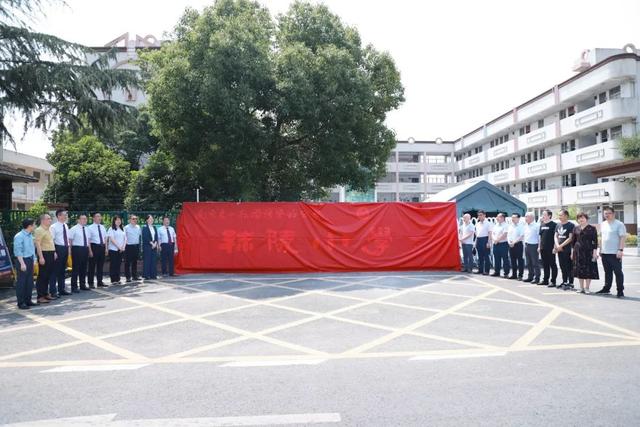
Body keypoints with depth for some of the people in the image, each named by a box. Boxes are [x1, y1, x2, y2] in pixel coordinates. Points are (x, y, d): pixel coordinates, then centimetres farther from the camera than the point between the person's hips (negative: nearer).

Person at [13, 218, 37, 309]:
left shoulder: (30, 235, 11)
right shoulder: (19, 236, -14)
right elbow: (18, 251, -17)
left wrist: (33, 259, 13)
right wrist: (22, 263, -20)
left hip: (30, 260, 8)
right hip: (23, 260, -8)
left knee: (29, 282, 13)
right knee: (21, 282, -2)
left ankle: (28, 300, 22)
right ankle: (21, 303, 3)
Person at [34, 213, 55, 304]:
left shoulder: (49, 229, 15)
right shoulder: (39, 230, -12)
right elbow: (38, 244, -18)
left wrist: (54, 252, 17)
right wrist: (41, 257, -23)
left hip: (51, 254, 9)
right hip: (44, 254, -9)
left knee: (48, 275, 14)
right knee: (42, 276, -4)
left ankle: (45, 293, 24)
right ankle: (40, 297, 2)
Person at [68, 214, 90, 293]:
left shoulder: (86, 229, 14)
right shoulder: (74, 229, -7)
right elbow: (70, 240, -9)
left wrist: (90, 250, 18)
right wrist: (71, 251, -12)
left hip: (85, 249, 7)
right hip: (77, 249, -7)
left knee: (84, 268, 13)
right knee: (75, 268, -2)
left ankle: (83, 285, 24)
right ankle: (74, 287, 4)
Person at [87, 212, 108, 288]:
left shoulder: (102, 227, 11)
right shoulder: (90, 228, -7)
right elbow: (88, 240, -10)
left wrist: (106, 248, 9)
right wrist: (90, 250, -16)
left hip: (102, 247, 6)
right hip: (94, 246, -6)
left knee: (101, 265, 11)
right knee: (92, 265, 2)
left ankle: (100, 282, 20)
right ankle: (91, 283, 10)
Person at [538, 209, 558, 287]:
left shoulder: (553, 224, -8)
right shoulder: (542, 225, 13)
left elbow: (555, 236, -12)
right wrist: (539, 246, 15)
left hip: (550, 249, -7)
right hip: (543, 249, 7)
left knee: (552, 265, 0)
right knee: (545, 265, 13)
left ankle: (553, 281, 3)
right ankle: (545, 280, 21)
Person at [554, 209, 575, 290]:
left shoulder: (571, 225, -8)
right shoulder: (558, 225, 12)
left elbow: (570, 238, -13)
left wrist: (561, 245, -14)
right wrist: (557, 245, -4)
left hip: (568, 249, -6)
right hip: (560, 249, 6)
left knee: (569, 267, -2)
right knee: (562, 267, 13)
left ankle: (571, 283, 3)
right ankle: (564, 282, 22)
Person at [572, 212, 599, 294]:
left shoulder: (592, 228, -1)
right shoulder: (576, 229, 9)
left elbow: (595, 241, -4)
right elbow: (573, 241, 13)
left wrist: (595, 251, -10)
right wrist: (572, 252, 9)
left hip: (588, 251, -3)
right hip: (578, 251, 4)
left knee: (589, 269, -1)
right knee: (579, 269, 6)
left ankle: (587, 287, 8)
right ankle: (581, 287, 15)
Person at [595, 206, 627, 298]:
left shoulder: (619, 224, -7)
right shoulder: (603, 224, 14)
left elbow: (623, 237, -12)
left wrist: (621, 250, -19)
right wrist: (600, 249, 17)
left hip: (615, 253, -6)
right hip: (604, 253, 7)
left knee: (618, 272, -2)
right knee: (607, 272, 15)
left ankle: (620, 291, 4)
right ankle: (606, 288, 24)